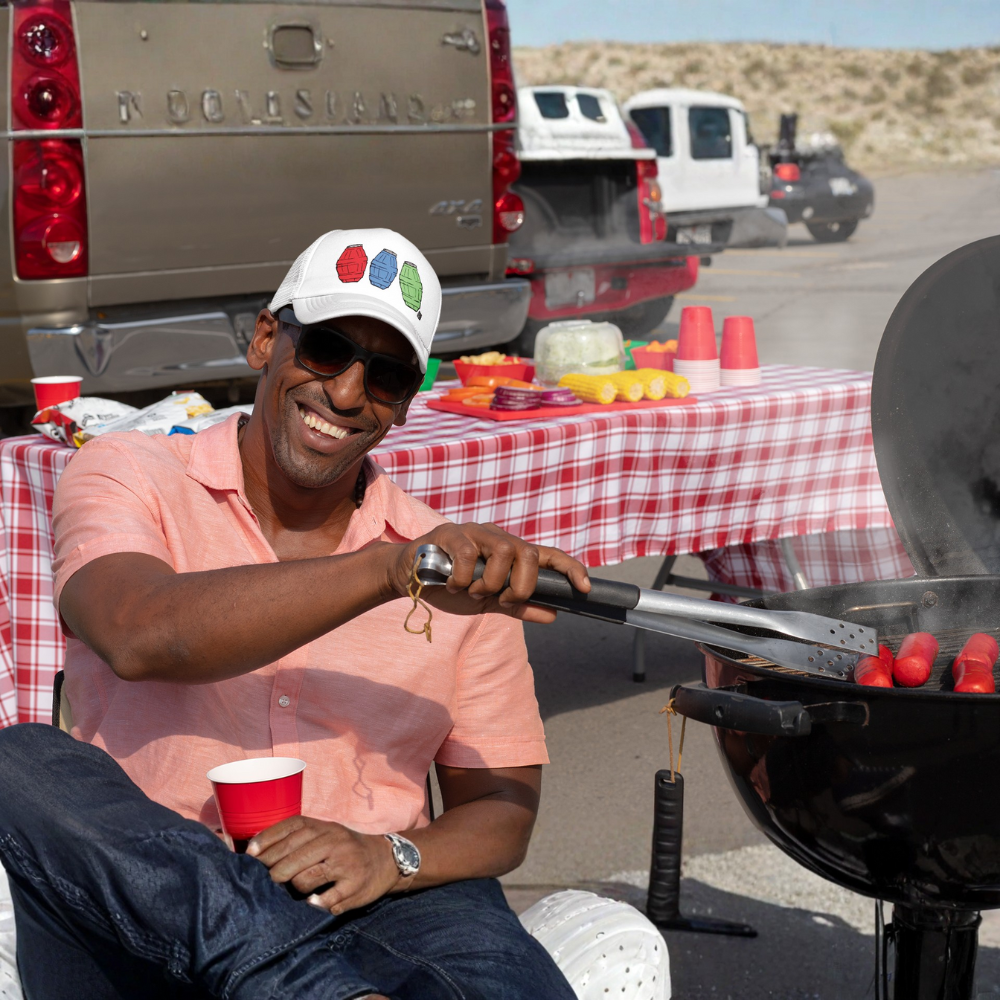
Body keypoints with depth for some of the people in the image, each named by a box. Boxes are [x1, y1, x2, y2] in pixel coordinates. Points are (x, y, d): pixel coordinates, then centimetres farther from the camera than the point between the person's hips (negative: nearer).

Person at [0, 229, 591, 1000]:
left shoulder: (458, 563, 12)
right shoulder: (128, 477, 5)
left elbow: (502, 807, 11)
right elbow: (140, 637, -18)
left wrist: (389, 857, -12)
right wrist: (389, 571, -27)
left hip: (371, 914, -1)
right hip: (141, 916, 1)